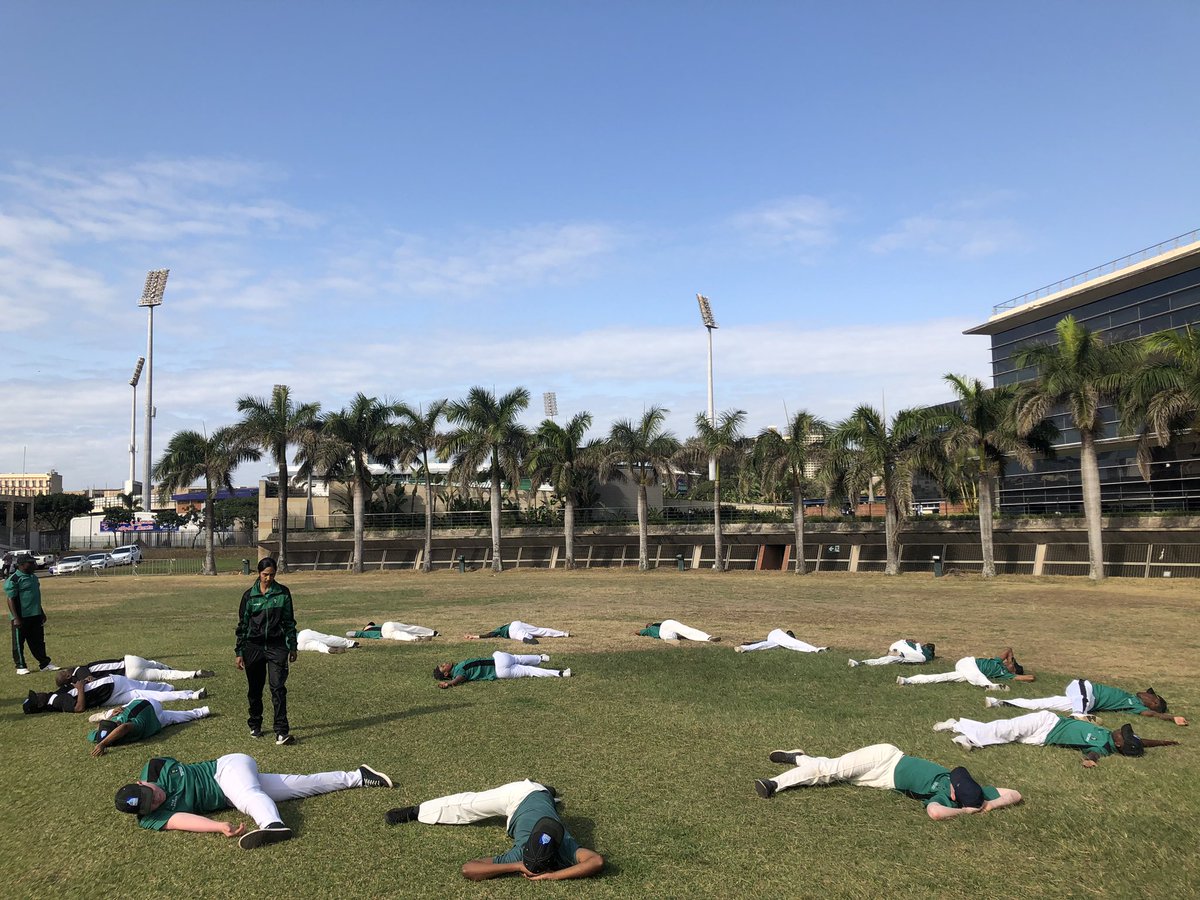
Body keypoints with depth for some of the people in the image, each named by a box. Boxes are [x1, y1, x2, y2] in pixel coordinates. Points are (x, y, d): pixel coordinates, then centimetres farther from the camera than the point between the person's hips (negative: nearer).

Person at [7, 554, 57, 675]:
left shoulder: (33, 577, 13)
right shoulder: (13, 580, -13)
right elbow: (11, 599, -17)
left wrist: (41, 613, 23)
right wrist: (15, 618, -22)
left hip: (35, 616, 8)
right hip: (21, 617, -8)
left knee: (38, 641, 13)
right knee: (19, 643, 6)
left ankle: (45, 664, 18)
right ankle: (20, 666, 16)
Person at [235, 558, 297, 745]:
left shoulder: (283, 593, 1)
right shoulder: (249, 595, 1)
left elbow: (289, 622, 8)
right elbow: (242, 624, 6)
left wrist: (292, 647, 7)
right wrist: (239, 652, 4)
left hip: (277, 646, -1)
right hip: (253, 647, 1)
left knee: (278, 687, -10)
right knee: (254, 688, 12)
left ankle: (282, 732, -10)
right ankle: (255, 726, 32)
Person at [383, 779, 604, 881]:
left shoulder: (566, 849, -42)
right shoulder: (520, 854, -42)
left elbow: (598, 861, -60)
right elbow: (468, 869, -47)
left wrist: (554, 875, -57)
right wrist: (518, 867, -51)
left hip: (538, 794, 2)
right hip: (516, 796, -2)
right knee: (465, 805, 16)